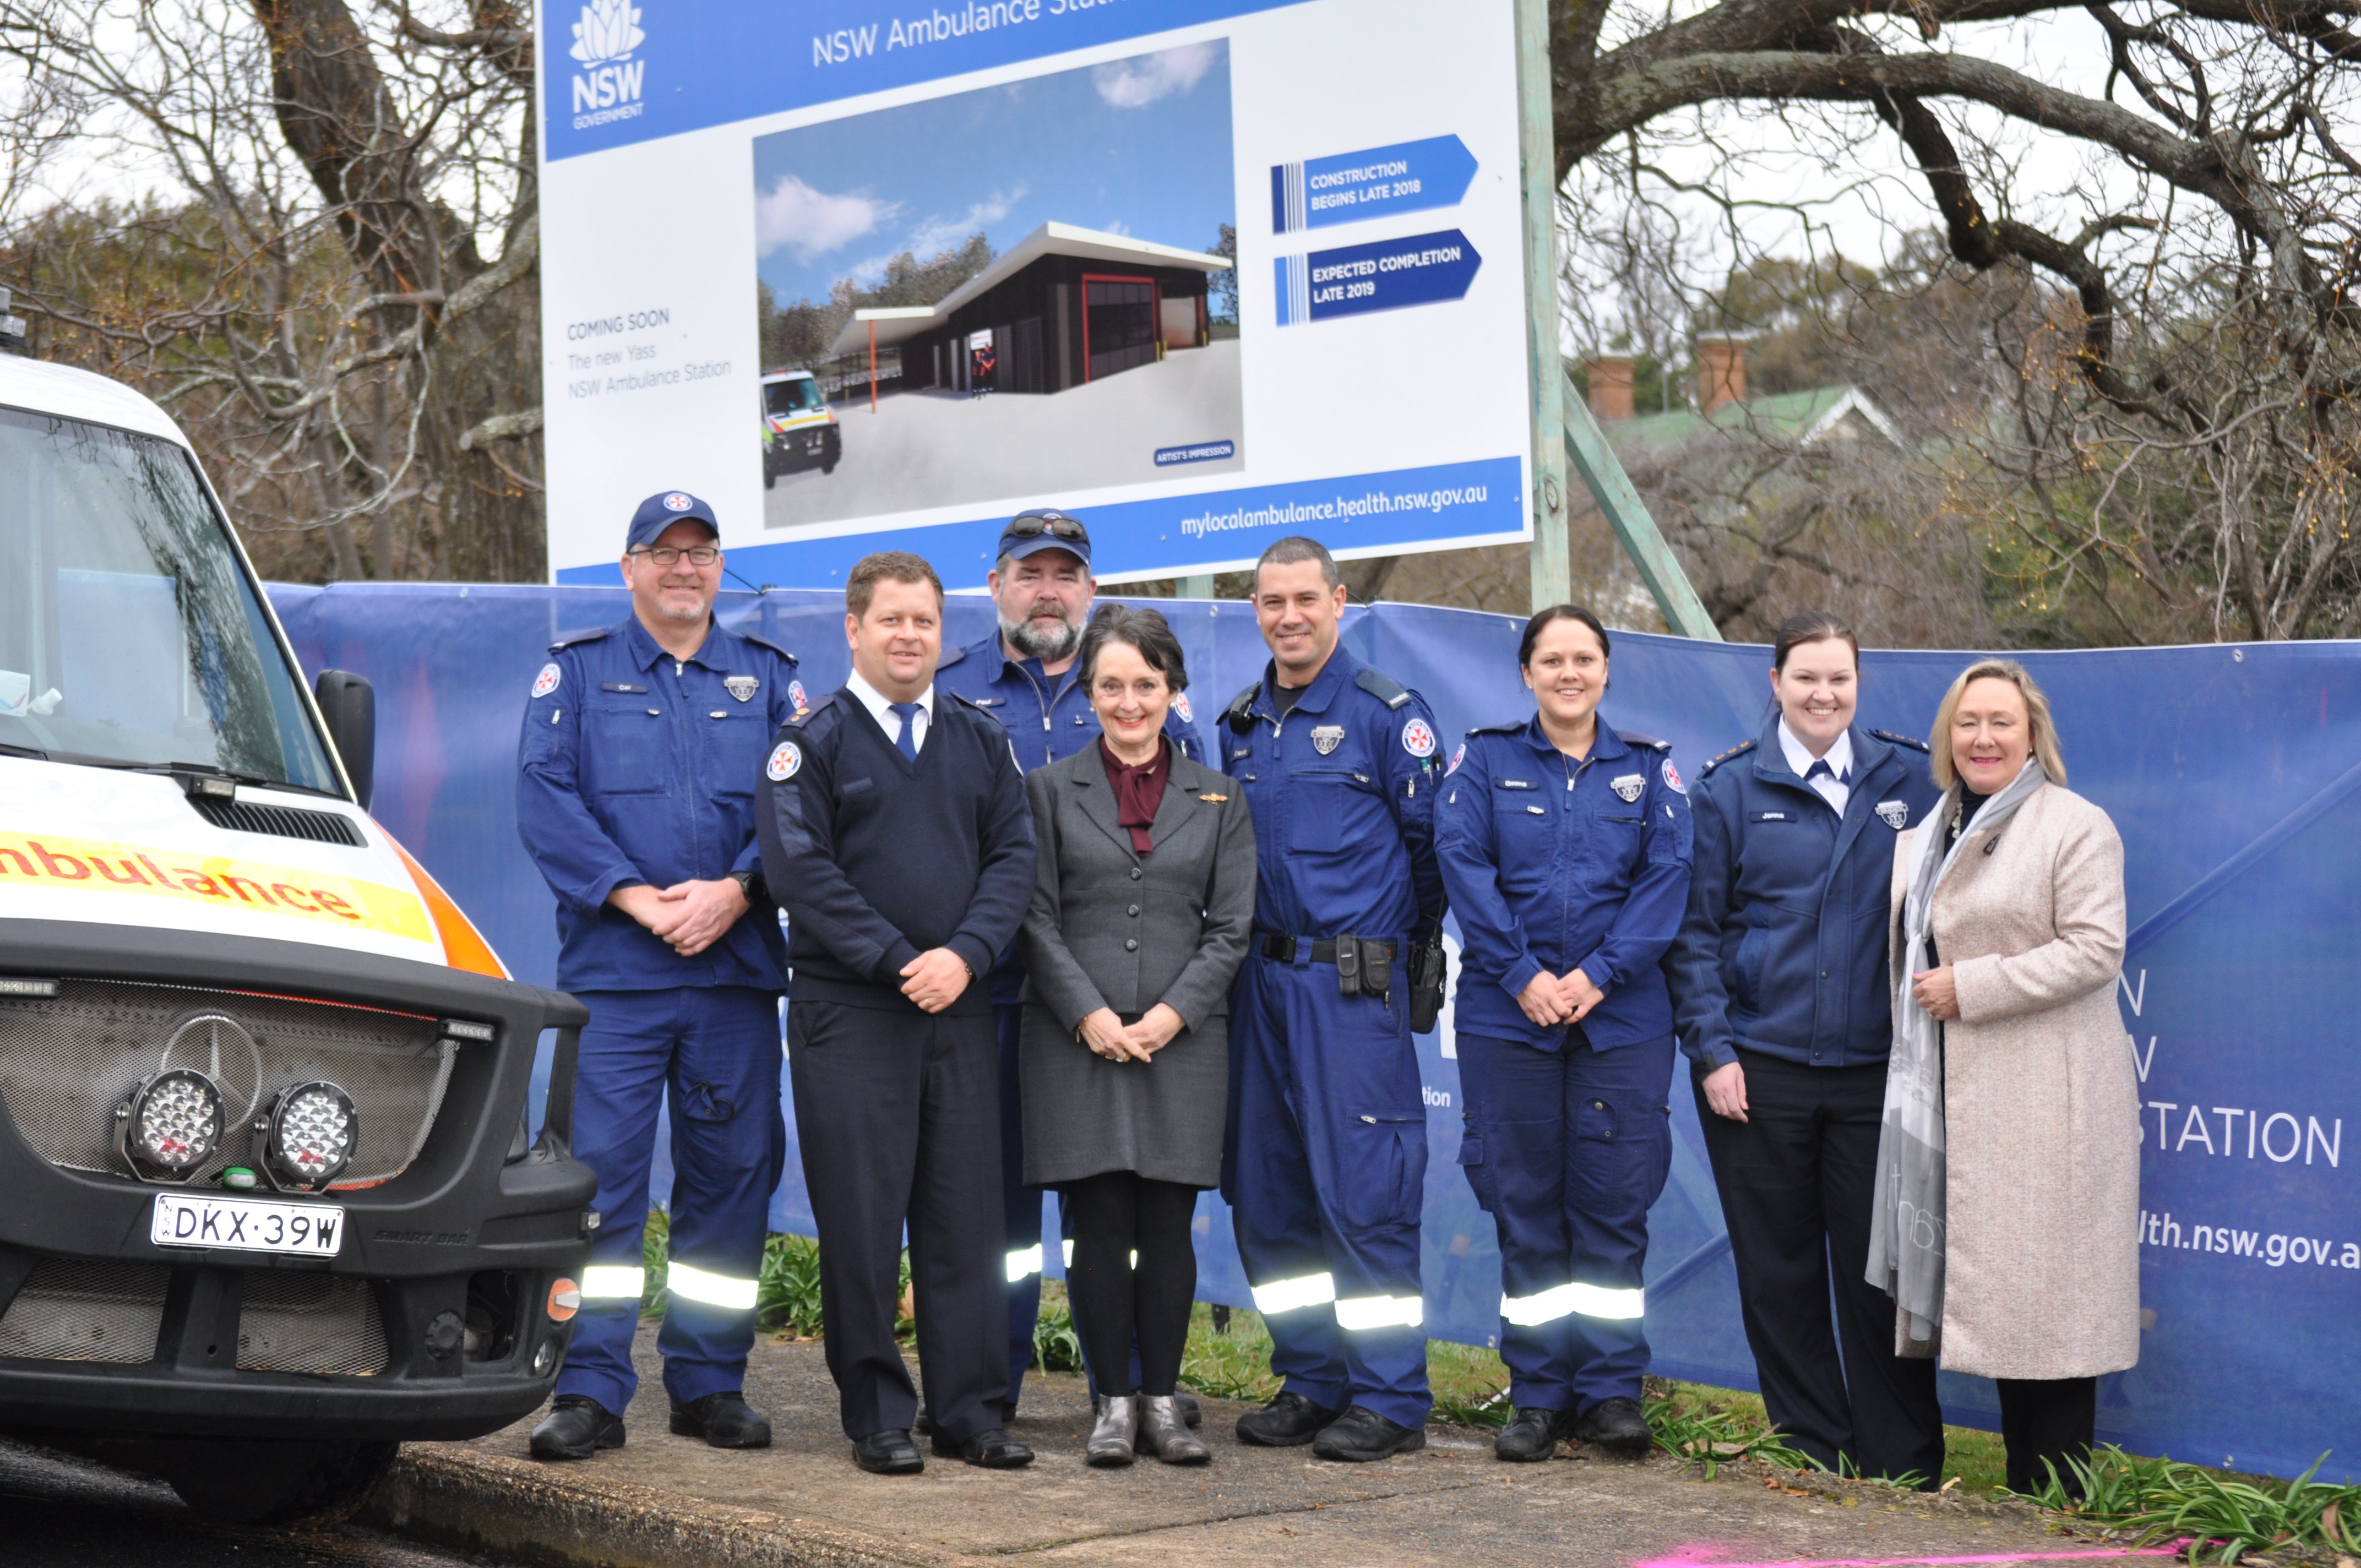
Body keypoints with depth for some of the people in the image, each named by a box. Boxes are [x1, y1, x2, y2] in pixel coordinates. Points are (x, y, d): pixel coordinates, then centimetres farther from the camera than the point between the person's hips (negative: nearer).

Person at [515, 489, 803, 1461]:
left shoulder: (768, 679, 14)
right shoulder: (575, 673, 9)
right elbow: (544, 800, -3)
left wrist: (736, 889, -12)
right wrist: (637, 898, -13)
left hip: (737, 970, 2)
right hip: (611, 973, -2)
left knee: (730, 1174, 5)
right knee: (600, 1173, -7)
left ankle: (710, 1381, 15)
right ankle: (591, 1390, -2)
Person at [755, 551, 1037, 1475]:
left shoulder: (980, 740, 13)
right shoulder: (813, 741, 1)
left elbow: (1014, 855, 7)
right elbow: (799, 868, -8)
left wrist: (964, 955, -9)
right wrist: (896, 961, -14)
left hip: (960, 1010, 4)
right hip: (848, 1015, -4)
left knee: (967, 1215, 4)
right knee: (861, 1219, 0)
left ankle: (969, 1412, 11)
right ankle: (877, 1416, 8)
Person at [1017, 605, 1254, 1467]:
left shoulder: (1219, 798, 11)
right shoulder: (1051, 789, 7)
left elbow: (1231, 927, 6)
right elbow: (1038, 918, 1)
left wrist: (1172, 1014, -7)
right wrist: (1091, 1015, -10)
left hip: (1184, 1041, 1)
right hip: (1077, 1041, -1)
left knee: (1169, 1227, 2)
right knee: (1100, 1227, -1)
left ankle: (1163, 1401, 11)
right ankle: (1114, 1402, 9)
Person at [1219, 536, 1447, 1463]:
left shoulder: (1385, 713, -5)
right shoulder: (1241, 724, 14)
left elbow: (1431, 841, -2)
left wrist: (1401, 935, 6)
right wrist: (1250, 949, 16)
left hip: (1352, 980, -7)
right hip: (1260, 977, 7)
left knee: (1364, 1186, -7)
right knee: (1265, 1186, 9)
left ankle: (1389, 1398, -1)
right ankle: (1312, 1382, 20)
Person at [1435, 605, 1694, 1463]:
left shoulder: (1649, 766, 9)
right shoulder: (1485, 757, 7)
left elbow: (1668, 876, -1)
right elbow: (1462, 862, -4)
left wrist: (1601, 973, -12)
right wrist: (1522, 974, -13)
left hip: (1620, 1014, 0)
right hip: (1508, 1012, 0)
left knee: (1615, 1201, 0)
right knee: (1526, 1204, 3)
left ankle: (1611, 1392, 9)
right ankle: (1538, 1395, 11)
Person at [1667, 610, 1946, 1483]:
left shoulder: (1908, 780, 6)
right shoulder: (1730, 789, 4)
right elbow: (1694, 930, 4)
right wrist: (1712, 1051, -4)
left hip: (1875, 1070, 0)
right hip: (1760, 1070, 0)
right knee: (1778, 1270, 5)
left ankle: (1902, 1461, 10)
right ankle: (1812, 1454, 16)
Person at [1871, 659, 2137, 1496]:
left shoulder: (2077, 827, -6)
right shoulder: (1925, 834, 18)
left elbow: (2094, 949, -15)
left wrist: (1968, 987, -15)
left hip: (2043, 1101, -7)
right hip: (1952, 1096, 8)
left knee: (2042, 1286, -6)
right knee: (1988, 1285, 8)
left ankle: (2052, 1488, 0)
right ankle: (2022, 1473, 14)